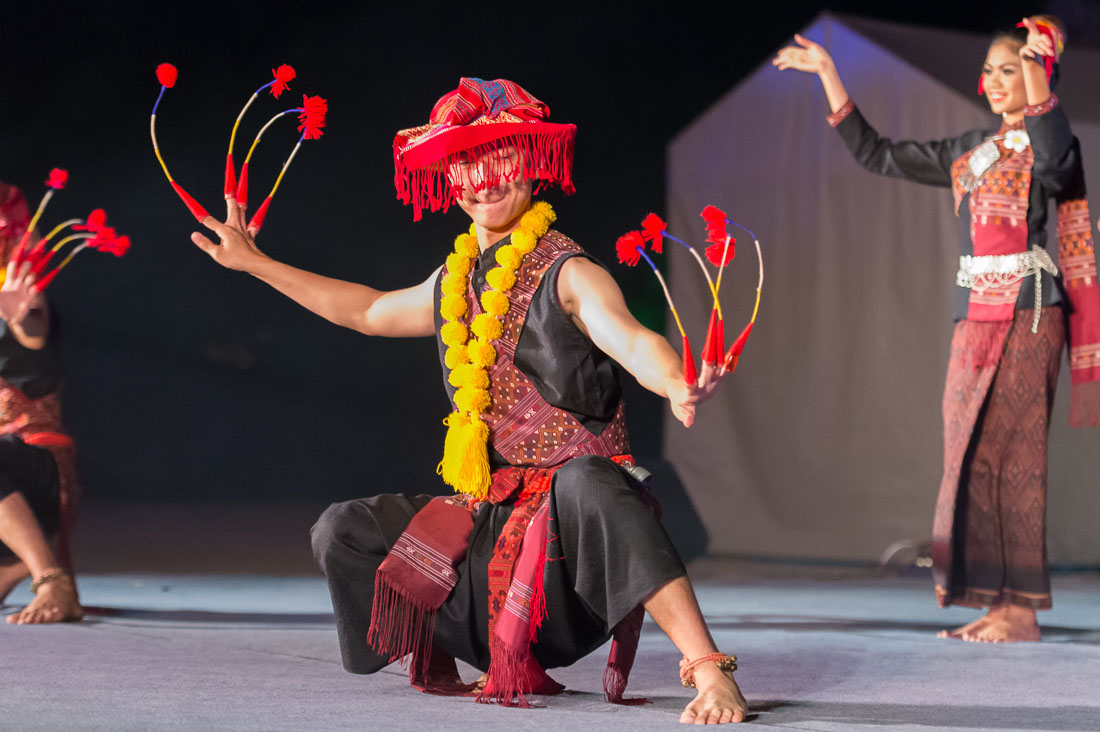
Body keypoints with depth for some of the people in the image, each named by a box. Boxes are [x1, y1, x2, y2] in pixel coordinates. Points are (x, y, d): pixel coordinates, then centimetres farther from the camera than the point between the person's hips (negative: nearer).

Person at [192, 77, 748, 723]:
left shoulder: (567, 275, -10)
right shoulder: (454, 285, 13)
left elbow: (631, 340, -29)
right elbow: (367, 311, 31)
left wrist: (680, 390, -52)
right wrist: (255, 263, 36)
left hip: (572, 498, -7)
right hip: (493, 513, 8)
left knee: (585, 481, -41)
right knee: (343, 532, 4)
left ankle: (710, 670, -44)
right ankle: (508, 666, 10)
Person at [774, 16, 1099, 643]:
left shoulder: (1045, 141, 0)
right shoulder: (969, 152, 19)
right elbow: (878, 155, 24)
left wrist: (1037, 68, -27)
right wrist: (829, 76, 22)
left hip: (1028, 313, -7)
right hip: (975, 315, 7)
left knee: (1013, 455, -11)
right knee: (971, 459, 3)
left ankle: (1022, 608, -10)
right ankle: (994, 603, 7)